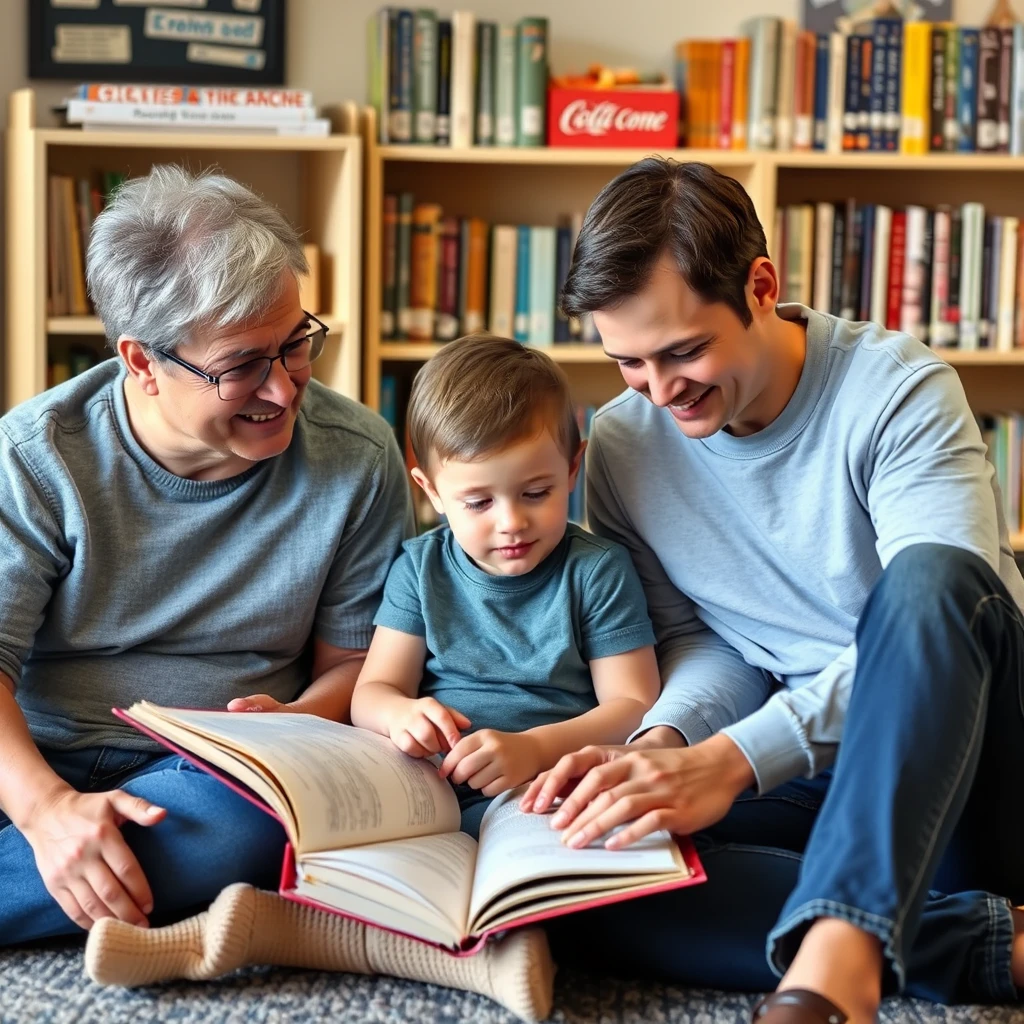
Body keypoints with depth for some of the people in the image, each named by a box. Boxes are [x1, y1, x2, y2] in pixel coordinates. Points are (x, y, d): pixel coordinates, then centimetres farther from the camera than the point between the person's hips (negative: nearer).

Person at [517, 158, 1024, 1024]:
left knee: (929, 574, -35)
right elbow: (698, 638, 8)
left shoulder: (899, 390, -12)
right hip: (806, 783, 3)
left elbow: (934, 602, -24)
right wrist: (665, 741, -17)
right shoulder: (624, 446, 3)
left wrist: (731, 757, -35)